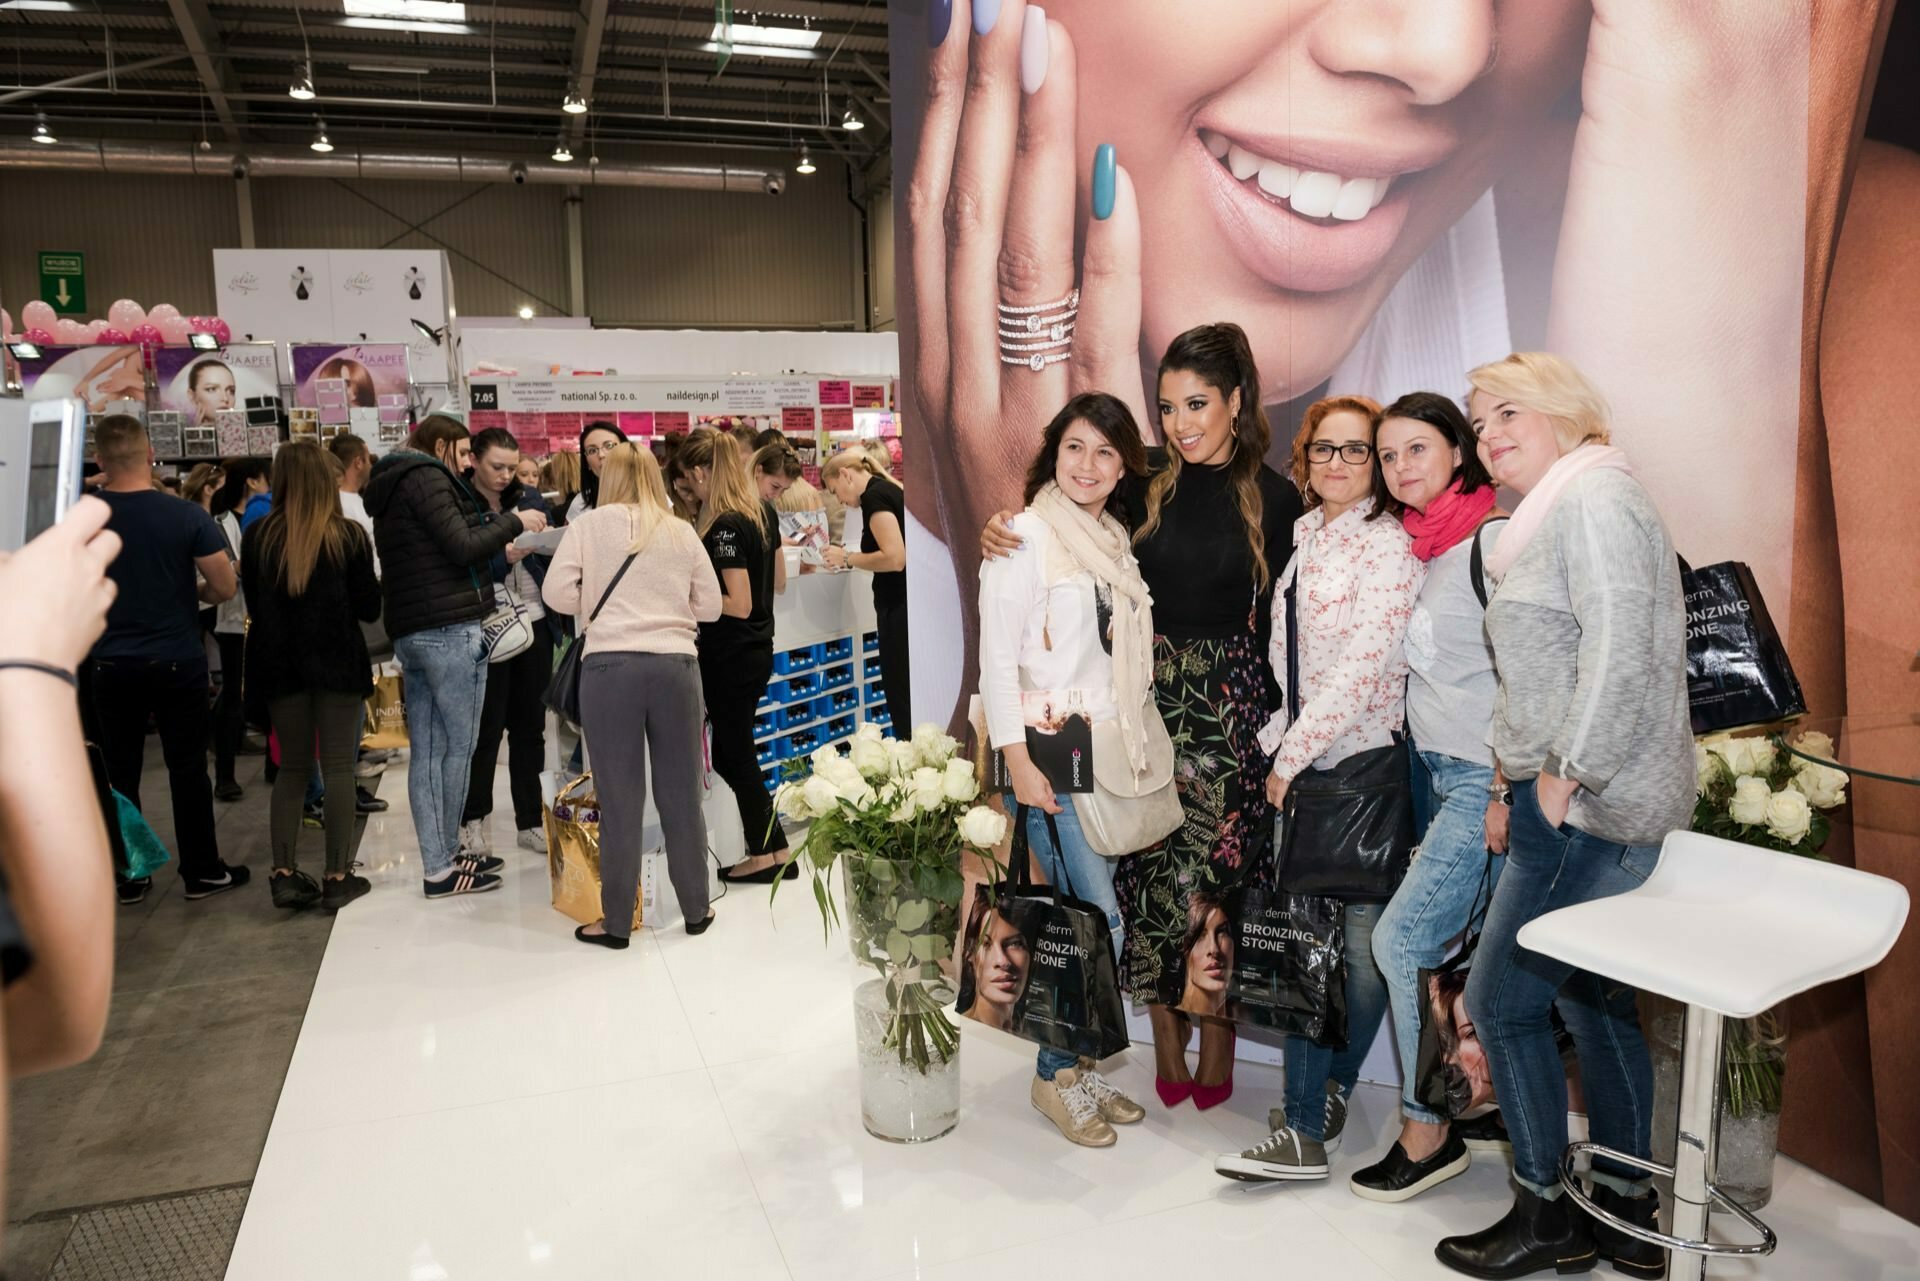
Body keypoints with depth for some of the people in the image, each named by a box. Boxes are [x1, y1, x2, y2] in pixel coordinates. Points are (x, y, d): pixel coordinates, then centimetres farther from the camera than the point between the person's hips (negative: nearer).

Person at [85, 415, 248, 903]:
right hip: (177, 661, -2)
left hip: (110, 665, 2)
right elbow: (226, 588, -9)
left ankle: (127, 878, 19)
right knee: (188, 768, 8)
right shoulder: (186, 515, -13)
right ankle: (201, 872, 15)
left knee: (119, 772, 11)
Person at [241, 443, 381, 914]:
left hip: (278, 663, 3)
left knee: (292, 765, 13)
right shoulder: (349, 536, -9)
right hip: (337, 662, -3)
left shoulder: (257, 537, -1)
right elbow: (369, 608, -5)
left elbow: (253, 605, 7)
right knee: (338, 766, 3)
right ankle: (338, 876, 5)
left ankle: (284, 873, 12)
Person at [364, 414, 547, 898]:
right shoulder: (427, 478, -7)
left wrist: (498, 547, 20)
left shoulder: (392, 487, 22)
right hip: (450, 630, -9)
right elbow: (463, 548, -16)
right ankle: (443, 866, 1)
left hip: (409, 631, 9)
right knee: (459, 746, -4)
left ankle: (438, 861, 13)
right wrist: (514, 523, -4)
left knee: (426, 749, 8)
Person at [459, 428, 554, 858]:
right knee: (487, 726, 2)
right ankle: (473, 820, 18)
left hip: (534, 624, 4)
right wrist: (504, 558, -25)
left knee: (530, 725, 10)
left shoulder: (530, 499, 8)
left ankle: (530, 821, 19)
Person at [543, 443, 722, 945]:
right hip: (676, 664, 2)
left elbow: (557, 593, 0)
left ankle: (617, 922, 14)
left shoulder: (589, 524, 5)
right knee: (681, 792, 11)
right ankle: (696, 909, 22)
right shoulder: (682, 532, 10)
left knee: (620, 796, 5)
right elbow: (710, 606, 11)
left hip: (609, 664, -2)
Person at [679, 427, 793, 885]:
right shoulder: (763, 512, 5)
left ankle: (773, 853, 14)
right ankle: (767, 849, 23)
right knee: (732, 752, 18)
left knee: (736, 755, 5)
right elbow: (778, 580, 14)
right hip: (759, 649, 9)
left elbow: (739, 605, -23)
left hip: (730, 656, -9)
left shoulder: (724, 527, -21)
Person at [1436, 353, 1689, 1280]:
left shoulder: (1593, 494, -13)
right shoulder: (1556, 509, 18)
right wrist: (1517, 758, 12)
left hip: (1585, 807, -10)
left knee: (1500, 998, -1)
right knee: (1591, 999, 16)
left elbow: (1619, 650, -24)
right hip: (1585, 797, 10)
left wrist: (1564, 773, -19)